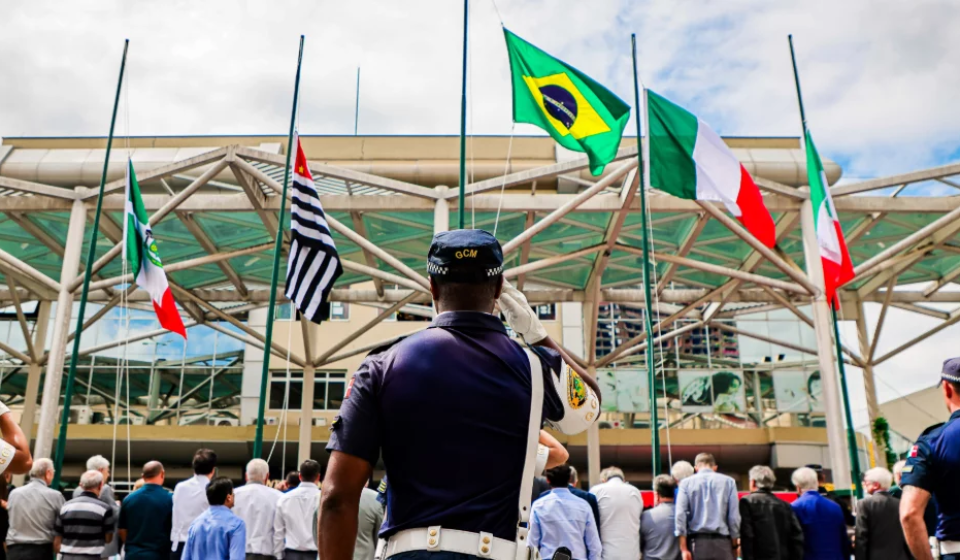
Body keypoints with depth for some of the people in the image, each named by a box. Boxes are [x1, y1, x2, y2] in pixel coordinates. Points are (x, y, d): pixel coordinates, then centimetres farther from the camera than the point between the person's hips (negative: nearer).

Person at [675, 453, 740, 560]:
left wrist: (683, 548, -4)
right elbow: (734, 516, 1)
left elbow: (680, 514, -3)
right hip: (722, 542, 0)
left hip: (697, 542, 1)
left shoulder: (686, 482, 6)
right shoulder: (728, 482, 6)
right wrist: (734, 546, 9)